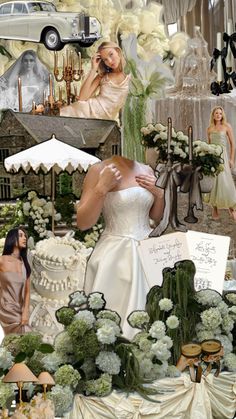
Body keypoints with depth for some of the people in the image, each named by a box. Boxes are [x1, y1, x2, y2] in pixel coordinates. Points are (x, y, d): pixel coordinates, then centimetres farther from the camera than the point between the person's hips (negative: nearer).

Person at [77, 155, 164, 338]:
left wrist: (160, 194, 0)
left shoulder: (147, 171, 8)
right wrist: (101, 188, -19)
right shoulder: (100, 170, -8)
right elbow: (83, 223, -10)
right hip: (116, 254, -5)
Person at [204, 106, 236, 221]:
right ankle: (214, 209, 10)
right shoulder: (210, 128, 9)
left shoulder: (227, 126, 0)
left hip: (222, 155, -3)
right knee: (213, 182, 3)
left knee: (224, 181, -8)